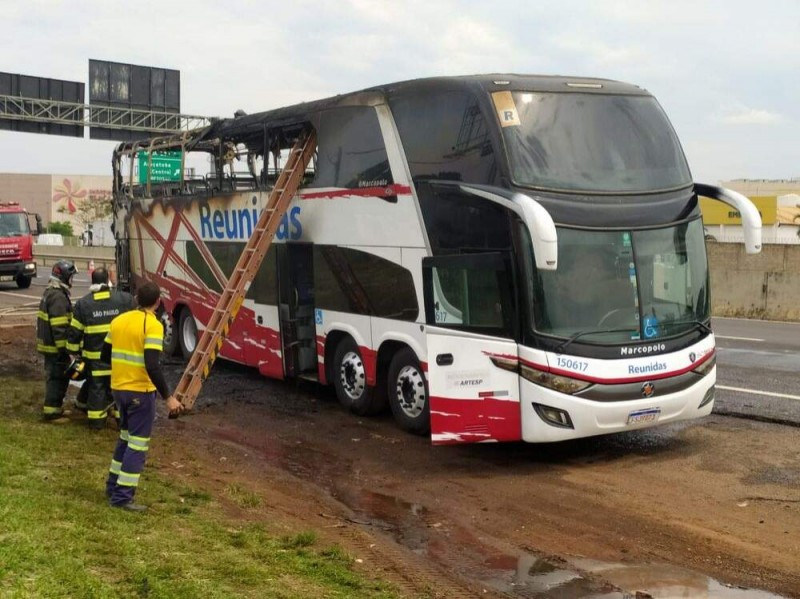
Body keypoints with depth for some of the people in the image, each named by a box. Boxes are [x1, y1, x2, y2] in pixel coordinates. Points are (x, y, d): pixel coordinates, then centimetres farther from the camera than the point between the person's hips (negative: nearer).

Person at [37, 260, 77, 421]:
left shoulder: (51, 292, 13)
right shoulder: (58, 297, -21)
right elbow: (59, 327, -24)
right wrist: (63, 348, -21)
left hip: (49, 343, 10)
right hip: (55, 346, -10)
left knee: (55, 376, 19)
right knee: (57, 378, -3)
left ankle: (56, 406, 30)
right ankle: (52, 412, 1)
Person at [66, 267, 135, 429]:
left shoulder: (83, 303, -2)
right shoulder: (125, 299, -5)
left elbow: (75, 331, 1)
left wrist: (73, 350, 11)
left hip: (94, 355, 1)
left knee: (96, 386, 9)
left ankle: (96, 420, 14)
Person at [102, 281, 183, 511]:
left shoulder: (119, 320, 7)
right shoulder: (153, 325, -15)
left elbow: (105, 355, 14)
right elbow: (152, 366, -24)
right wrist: (168, 397, -21)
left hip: (119, 388, 7)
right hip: (141, 392, -7)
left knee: (126, 437, 23)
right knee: (138, 444, 1)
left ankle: (113, 486, 30)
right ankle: (122, 496, 1)